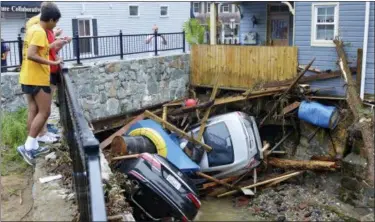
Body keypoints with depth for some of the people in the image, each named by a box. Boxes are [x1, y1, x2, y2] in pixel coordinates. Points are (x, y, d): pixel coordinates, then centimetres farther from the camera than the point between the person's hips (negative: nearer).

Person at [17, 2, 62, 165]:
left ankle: (33, 147, 16)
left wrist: (54, 45, 27)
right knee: (44, 112, -4)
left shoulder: (33, 28, 13)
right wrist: (51, 63, -23)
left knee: (33, 111, 11)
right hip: (38, 79, -10)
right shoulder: (40, 32, -17)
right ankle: (27, 147, -5)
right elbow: (31, 55, -27)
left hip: (28, 78, 10)